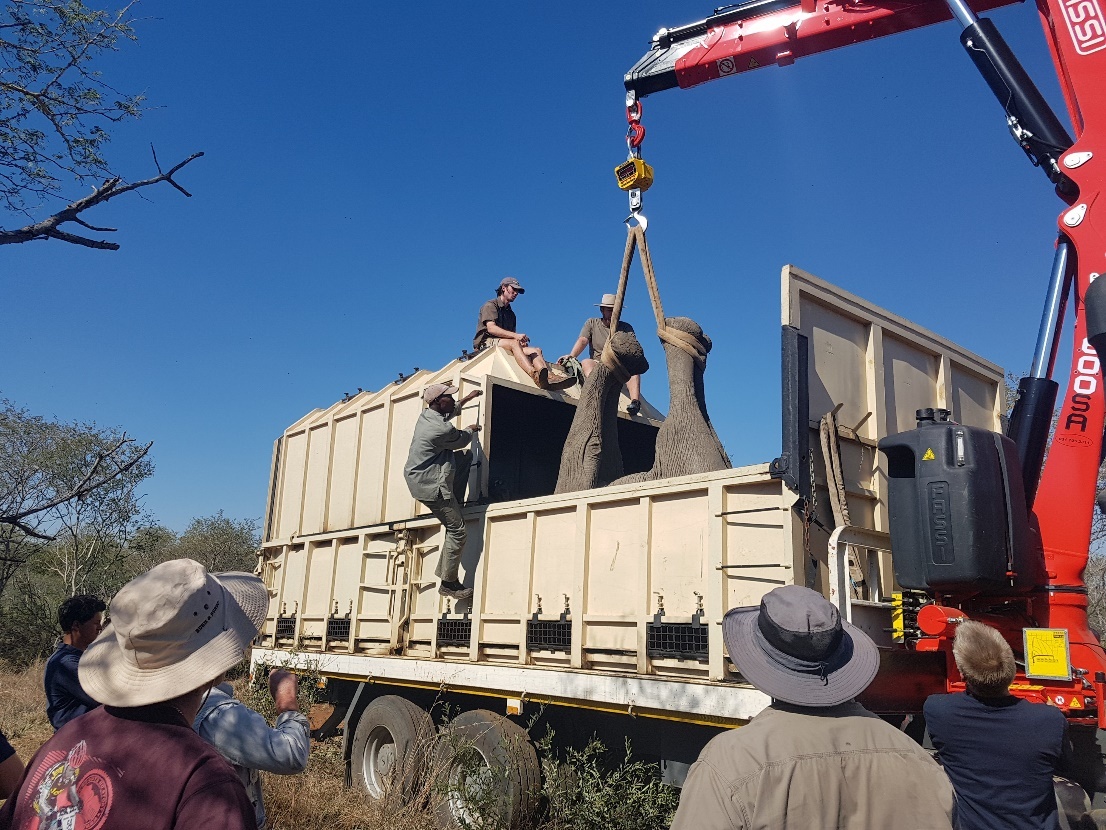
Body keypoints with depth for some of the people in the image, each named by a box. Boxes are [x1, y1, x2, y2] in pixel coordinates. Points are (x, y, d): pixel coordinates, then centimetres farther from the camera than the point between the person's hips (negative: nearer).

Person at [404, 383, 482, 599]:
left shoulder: (426, 415, 3)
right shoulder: (443, 429, -25)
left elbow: (449, 412, 27)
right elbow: (461, 440, -3)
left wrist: (466, 399, 35)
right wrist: (471, 430, 18)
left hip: (418, 478, 10)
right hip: (431, 486, -10)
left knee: (465, 458, 21)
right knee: (456, 531, -4)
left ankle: (456, 504, 23)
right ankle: (448, 583, 4)